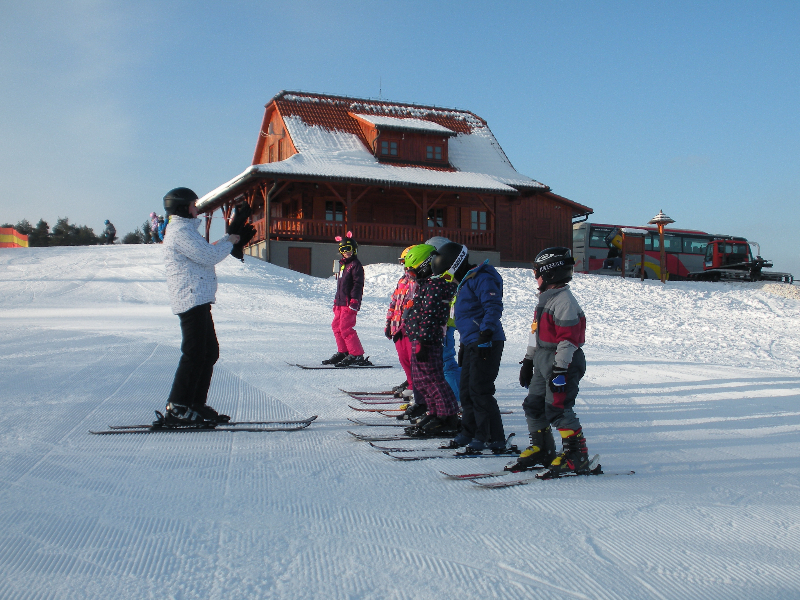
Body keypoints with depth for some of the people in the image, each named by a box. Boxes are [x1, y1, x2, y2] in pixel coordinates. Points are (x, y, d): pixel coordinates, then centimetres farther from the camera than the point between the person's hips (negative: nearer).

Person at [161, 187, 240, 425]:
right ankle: (176, 409, -5)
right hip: (191, 300, -11)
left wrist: (226, 240, 20)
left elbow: (204, 253, 28)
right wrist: (228, 243, 0)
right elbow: (209, 256, -16)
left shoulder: (185, 230, 24)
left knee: (210, 352, 12)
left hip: (199, 301, 11)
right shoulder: (180, 231, -10)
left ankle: (196, 405, 18)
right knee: (194, 354, -10)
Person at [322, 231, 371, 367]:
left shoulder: (355, 265, -8)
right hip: (341, 302, 10)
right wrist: (336, 301, 25)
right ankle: (343, 352, 22)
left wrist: (354, 301, -21)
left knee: (346, 328, -14)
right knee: (336, 326, 12)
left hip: (350, 303, -10)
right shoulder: (342, 264, 20)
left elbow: (358, 284, -15)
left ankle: (357, 355, -10)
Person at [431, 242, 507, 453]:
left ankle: (495, 439, -2)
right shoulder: (465, 282, 20)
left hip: (486, 344, -10)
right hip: (472, 344, 10)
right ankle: (469, 433, 24)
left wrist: (485, 334, -27)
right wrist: (464, 345, 27)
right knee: (466, 391, 13)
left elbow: (494, 307, -22)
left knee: (480, 391, -9)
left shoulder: (482, 278, -12)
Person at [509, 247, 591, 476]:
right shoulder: (545, 298, 17)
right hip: (542, 361, 10)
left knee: (557, 409, -11)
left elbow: (568, 339, -20)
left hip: (562, 362, -10)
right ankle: (541, 449, 25)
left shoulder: (565, 302, -15)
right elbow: (536, 333, 22)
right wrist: (528, 361, 23)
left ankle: (577, 455, 0)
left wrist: (560, 370, -24)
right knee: (533, 404, 11)